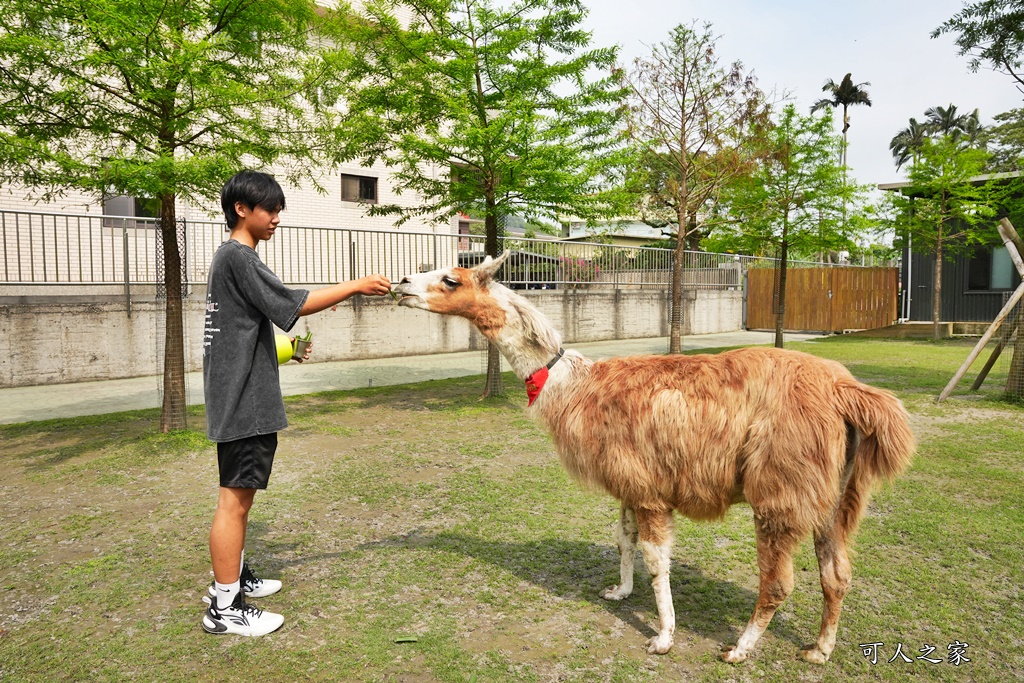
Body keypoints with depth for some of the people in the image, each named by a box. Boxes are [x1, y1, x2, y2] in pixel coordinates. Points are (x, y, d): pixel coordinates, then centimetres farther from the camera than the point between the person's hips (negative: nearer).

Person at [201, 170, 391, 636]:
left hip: (241, 399, 11)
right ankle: (225, 607, 2)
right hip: (242, 400, -11)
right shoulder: (238, 257, -14)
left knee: (240, 494, 18)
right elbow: (291, 303, -20)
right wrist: (357, 286, -16)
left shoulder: (230, 257, 19)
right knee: (235, 498, -6)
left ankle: (231, 577, 31)